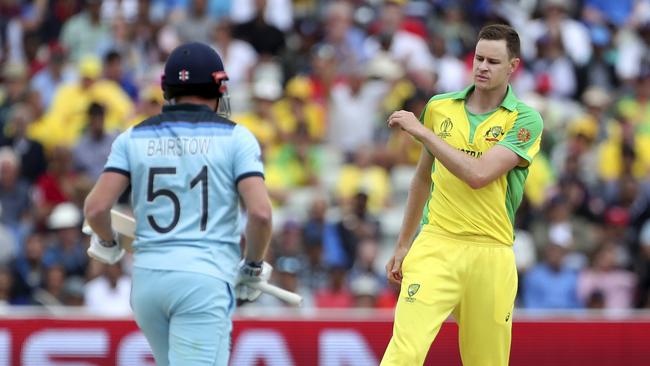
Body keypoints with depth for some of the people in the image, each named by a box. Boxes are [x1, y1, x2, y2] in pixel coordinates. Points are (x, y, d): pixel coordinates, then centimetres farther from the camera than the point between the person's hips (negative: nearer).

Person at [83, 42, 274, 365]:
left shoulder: (133, 138, 10)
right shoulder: (235, 137, 2)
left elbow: (96, 208, 1)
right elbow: (260, 213, -8)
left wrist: (107, 245, 21)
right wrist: (253, 267, 8)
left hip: (146, 278, 4)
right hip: (205, 280, -4)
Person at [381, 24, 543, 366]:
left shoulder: (525, 120, -3)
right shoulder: (439, 107, 9)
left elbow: (478, 174, -17)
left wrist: (421, 131, -11)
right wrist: (403, 245, 24)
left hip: (490, 255, -1)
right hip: (435, 247, 1)